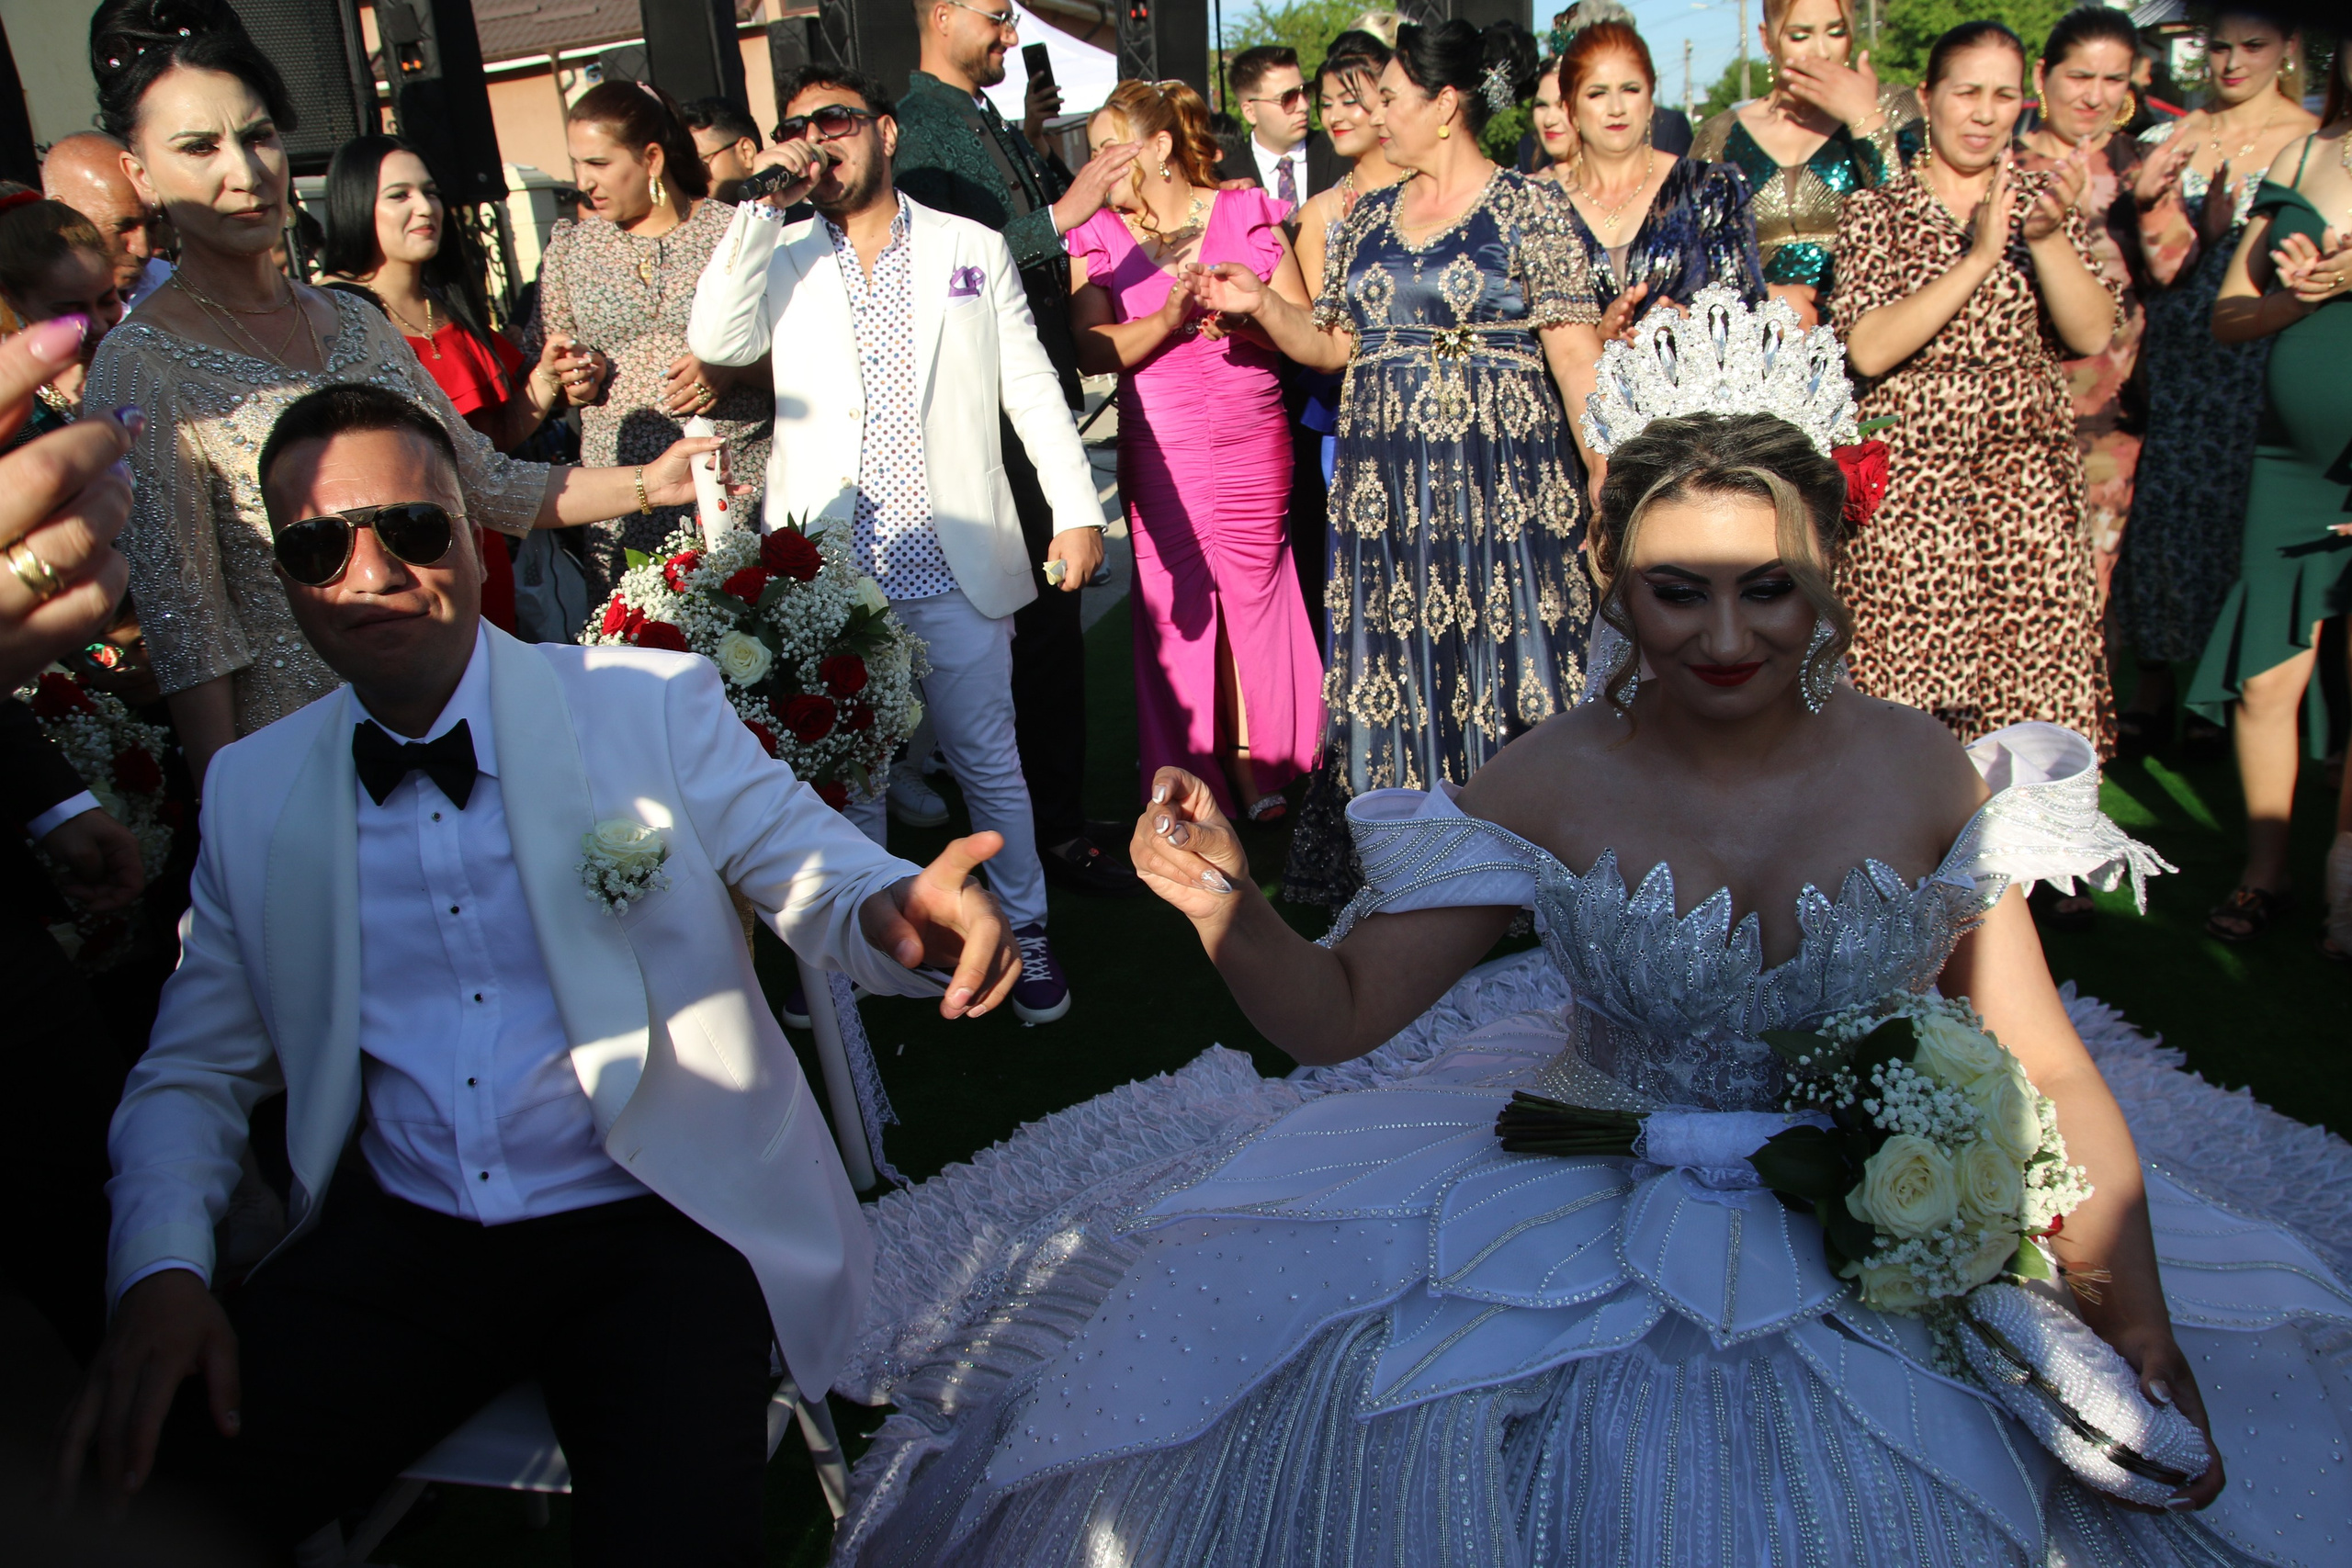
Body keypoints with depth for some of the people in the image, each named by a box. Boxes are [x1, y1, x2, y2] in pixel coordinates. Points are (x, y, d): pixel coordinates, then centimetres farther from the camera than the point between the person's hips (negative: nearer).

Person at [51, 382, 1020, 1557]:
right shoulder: (251, 790, 8)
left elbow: (808, 866, -8)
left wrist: (893, 910, -33)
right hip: (400, 1240, 3)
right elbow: (193, 1072, 12)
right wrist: (161, 1269, -7)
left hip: (663, 1225, -2)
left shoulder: (655, 708, -1)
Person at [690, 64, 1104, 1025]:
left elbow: (1030, 385, 6)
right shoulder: (782, 257, 10)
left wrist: (1079, 510, -2)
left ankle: (1024, 930, 24)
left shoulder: (973, 249, 9)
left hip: (955, 567, -1)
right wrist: (764, 202, -9)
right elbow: (716, 342, -9)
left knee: (989, 761, 8)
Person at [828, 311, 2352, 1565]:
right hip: (1592, 1220, 0)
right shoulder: (1546, 787, -11)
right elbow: (1342, 1016, -10)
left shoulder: (1921, 770, -7)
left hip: (1897, 1245, 1)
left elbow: (2047, 1073, -2)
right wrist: (1228, 910, -28)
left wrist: (2136, 1325, -10)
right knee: (1363, 1418, -11)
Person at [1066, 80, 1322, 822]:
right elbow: (1091, 350, -7)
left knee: (1253, 587, 4)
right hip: (1159, 447, 0)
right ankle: (1188, 774, 14)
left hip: (1254, 439, 0)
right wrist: (1171, 318, -19)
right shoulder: (1099, 239, 6)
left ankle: (1254, 762, 18)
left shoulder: (1247, 214, 5)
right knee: (1174, 597, 1)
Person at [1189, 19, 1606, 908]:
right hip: (1386, 492, 5)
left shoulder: (1529, 209, -2)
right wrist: (1261, 306, 2)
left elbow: (1575, 354, -6)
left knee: (1500, 666, -1)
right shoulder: (1367, 219, 14)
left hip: (1498, 489, -5)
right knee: (1396, 676, 7)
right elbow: (1335, 346, 18)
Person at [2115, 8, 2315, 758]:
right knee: (2160, 504, 0)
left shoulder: (2314, 142, 1)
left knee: (2235, 508, -1)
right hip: (2176, 352, 2)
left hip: (2256, 357, -2)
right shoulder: (2176, 135, 9)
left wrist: (2223, 219, -20)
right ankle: (2154, 677, 12)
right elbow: (2165, 263, 3)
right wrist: (2148, 194, -16)